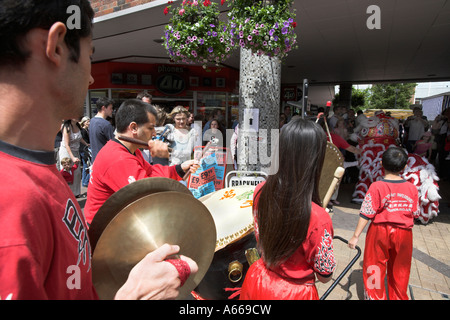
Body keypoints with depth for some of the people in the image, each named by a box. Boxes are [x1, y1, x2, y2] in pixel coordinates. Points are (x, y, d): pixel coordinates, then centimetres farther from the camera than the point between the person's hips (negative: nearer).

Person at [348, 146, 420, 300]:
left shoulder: (376, 187, -17)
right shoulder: (412, 188, -7)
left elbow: (366, 214, -18)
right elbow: (415, 214, 1)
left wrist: (356, 236, -12)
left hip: (380, 231, -3)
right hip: (404, 233, 3)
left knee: (375, 268, 15)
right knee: (399, 270, 22)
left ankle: (375, 296, 27)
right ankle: (398, 296, 38)